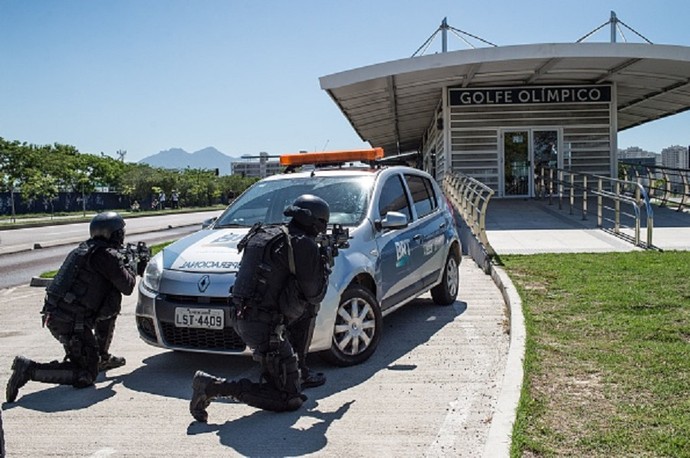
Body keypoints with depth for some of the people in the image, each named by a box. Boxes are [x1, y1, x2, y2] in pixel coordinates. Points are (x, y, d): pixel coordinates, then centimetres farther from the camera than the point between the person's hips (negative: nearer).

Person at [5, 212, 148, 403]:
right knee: (86, 376, -1)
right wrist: (132, 265, 11)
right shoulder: (106, 255, -12)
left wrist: (138, 266, 28)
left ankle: (102, 357, 31)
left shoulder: (86, 249, 15)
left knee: (111, 305, 24)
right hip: (71, 323, -9)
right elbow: (127, 287, -7)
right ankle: (29, 369, -12)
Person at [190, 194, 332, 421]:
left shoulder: (267, 233, 12)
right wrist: (325, 266, 12)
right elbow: (314, 293, -6)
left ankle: (300, 372, 30)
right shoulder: (305, 245, -12)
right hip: (265, 327, -9)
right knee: (290, 400, -1)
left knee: (307, 309, 27)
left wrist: (317, 259, 23)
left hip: (241, 319, 9)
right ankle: (212, 386, -9)